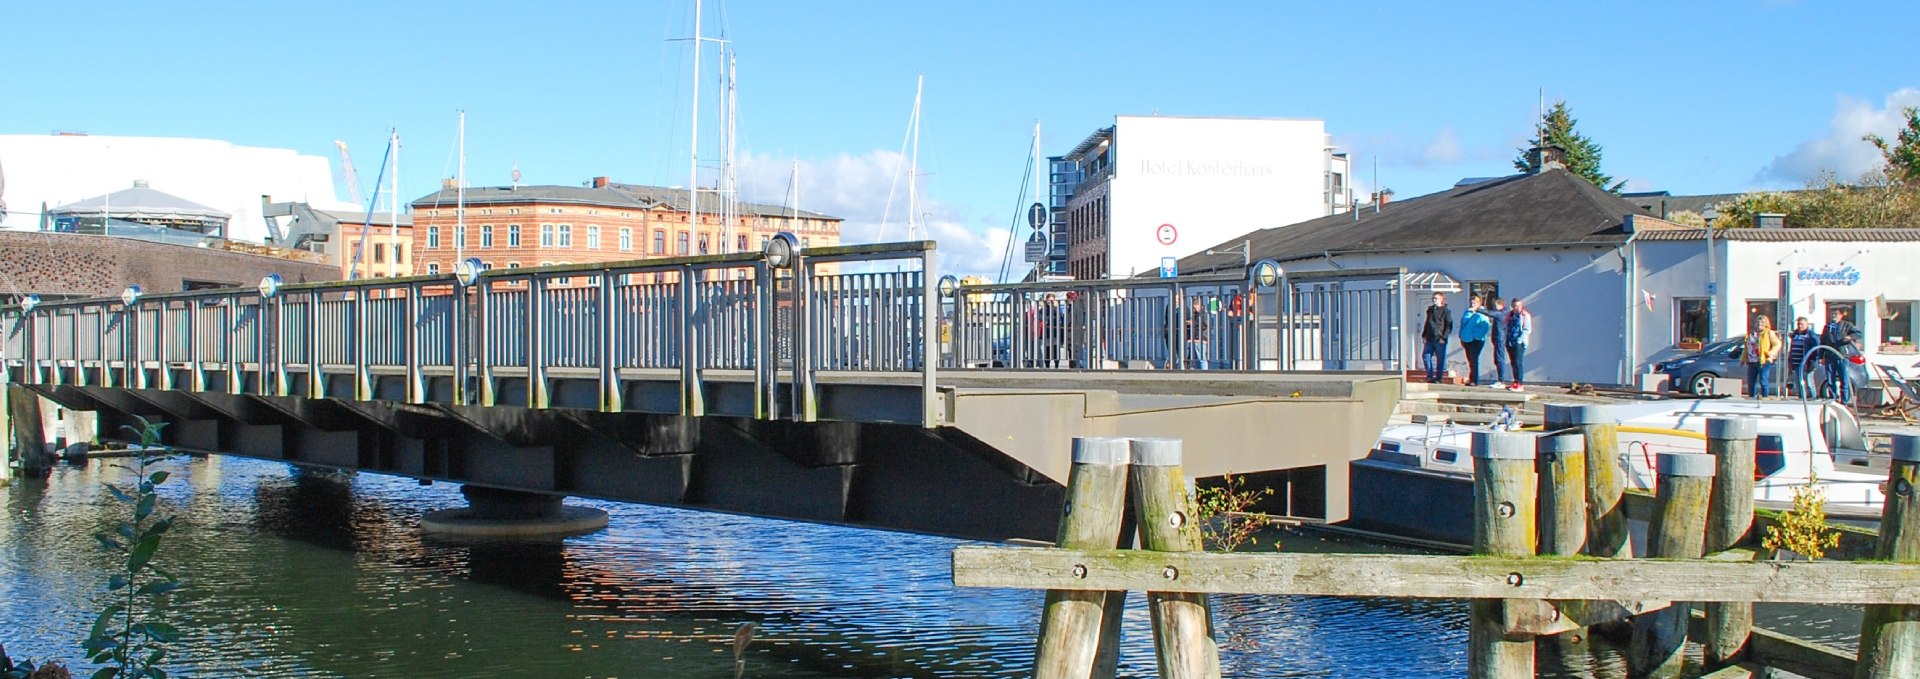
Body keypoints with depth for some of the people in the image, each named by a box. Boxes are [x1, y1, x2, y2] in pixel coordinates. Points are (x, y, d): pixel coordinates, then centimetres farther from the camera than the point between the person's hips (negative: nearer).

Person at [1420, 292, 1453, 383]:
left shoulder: (1446, 312, -3)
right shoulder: (1430, 309, 14)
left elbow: (1449, 326, -6)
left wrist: (1444, 337, -14)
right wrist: (1424, 335, 12)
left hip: (1440, 340, -6)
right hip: (1430, 339, 6)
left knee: (1440, 359, 1)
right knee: (1425, 355, -3)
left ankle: (1438, 378, 6)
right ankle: (1430, 375, 5)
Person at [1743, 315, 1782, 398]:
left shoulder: (1769, 333, 3)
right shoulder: (1750, 334, 18)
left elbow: (1777, 344, -3)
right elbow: (1746, 348, 24)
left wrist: (1771, 353, -16)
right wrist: (1743, 358, 17)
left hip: (1764, 361, -6)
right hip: (1752, 361, 6)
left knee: (1763, 380, -9)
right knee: (1751, 380, 7)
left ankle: (1765, 395, -1)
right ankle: (1751, 396, 17)